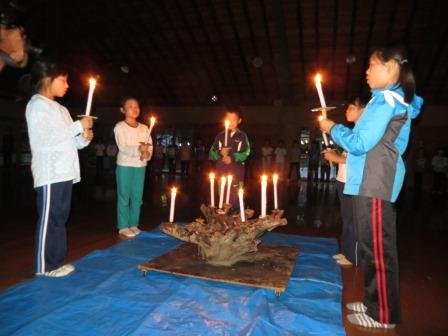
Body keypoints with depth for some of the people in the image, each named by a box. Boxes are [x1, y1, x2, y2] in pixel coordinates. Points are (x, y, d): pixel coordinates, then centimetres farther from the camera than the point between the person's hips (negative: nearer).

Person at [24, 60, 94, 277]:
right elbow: (47, 138, -17)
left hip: (64, 172, 8)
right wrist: (79, 125, -13)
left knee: (59, 219, 11)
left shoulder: (60, 109, 21)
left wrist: (84, 138, -1)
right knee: (49, 220, -3)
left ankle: (57, 261, 20)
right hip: (50, 174, -8)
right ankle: (45, 266, 7)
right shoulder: (37, 104, -4)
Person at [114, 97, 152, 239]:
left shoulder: (144, 128, 11)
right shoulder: (119, 127, -4)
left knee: (137, 196, 7)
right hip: (125, 165, -4)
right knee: (124, 196, -1)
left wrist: (147, 154, -14)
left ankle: (134, 225, 19)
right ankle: (123, 227, 8)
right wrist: (138, 149, -31)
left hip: (140, 166, 5)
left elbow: (150, 146, 8)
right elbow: (123, 148, -15)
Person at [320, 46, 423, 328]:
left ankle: (383, 315, 10)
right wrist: (338, 130, 16)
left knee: (378, 249, -2)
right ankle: (375, 303, 27)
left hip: (374, 185, -10)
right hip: (373, 183, 10)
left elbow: (360, 144, -17)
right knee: (373, 247, 15)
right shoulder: (397, 99, 20)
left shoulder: (387, 99, -12)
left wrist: (333, 128, -3)